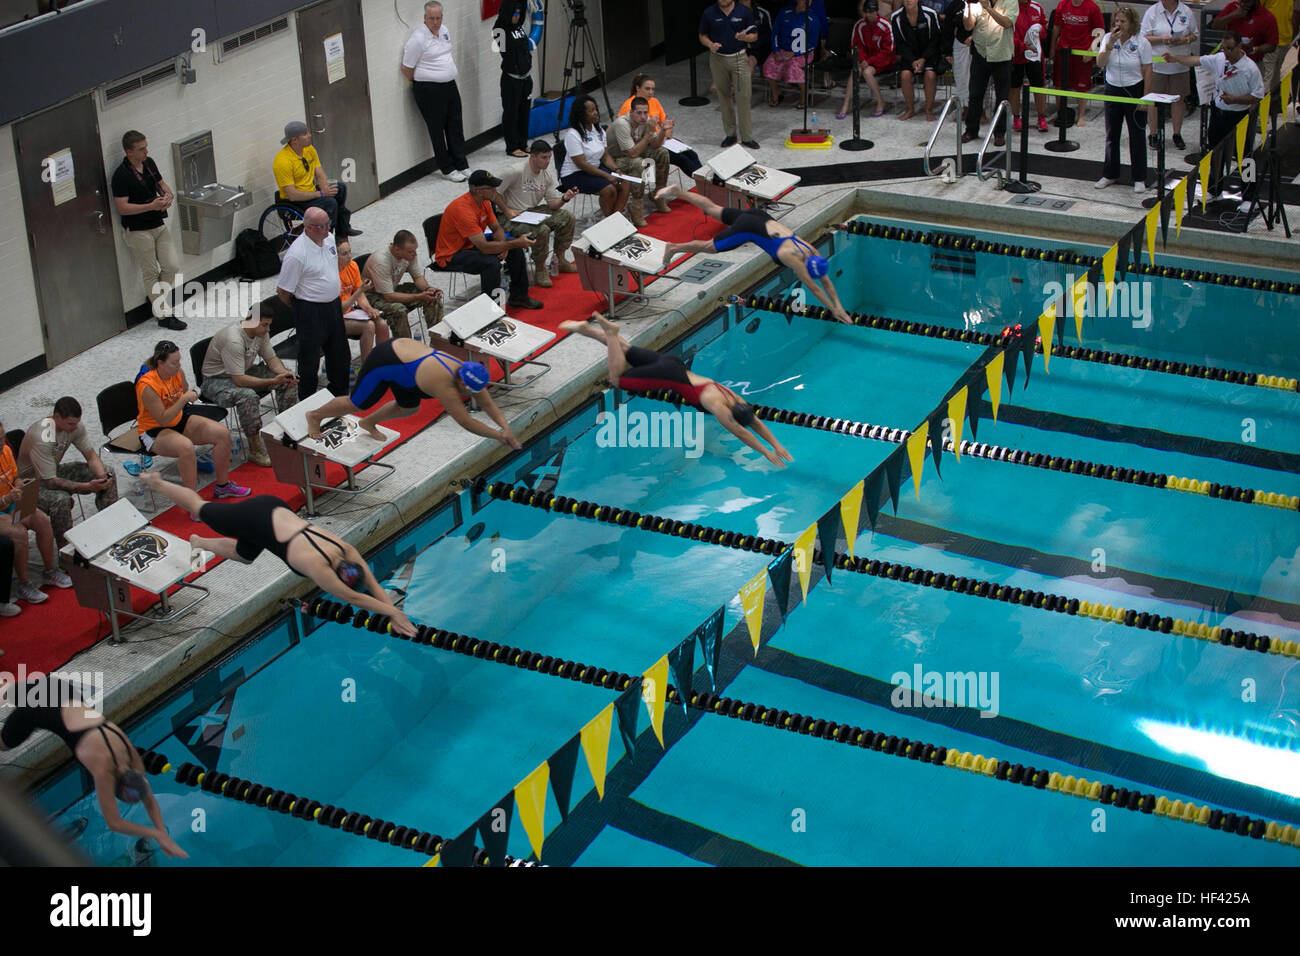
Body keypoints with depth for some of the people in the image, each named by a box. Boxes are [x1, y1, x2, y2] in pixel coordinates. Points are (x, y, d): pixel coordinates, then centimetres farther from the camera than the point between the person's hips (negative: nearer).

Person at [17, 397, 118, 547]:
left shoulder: (75, 426, -13)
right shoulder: (42, 439, -35)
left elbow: (91, 456, -4)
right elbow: (51, 482, -33)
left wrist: (103, 476, -26)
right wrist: (88, 486, -40)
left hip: (55, 472, 8)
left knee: (107, 474, -4)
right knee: (61, 499, -39)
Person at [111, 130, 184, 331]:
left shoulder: (149, 164, 4)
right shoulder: (121, 175, -19)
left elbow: (161, 184, 19)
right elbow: (122, 208, -22)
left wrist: (168, 195, -5)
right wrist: (151, 206, -25)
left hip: (159, 226, 7)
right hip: (138, 230, -7)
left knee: (172, 266, 6)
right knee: (151, 273, 3)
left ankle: (156, 297, 29)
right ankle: (163, 316, 11)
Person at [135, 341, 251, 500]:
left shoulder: (178, 372, -6)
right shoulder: (147, 386, -27)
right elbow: (163, 420, -26)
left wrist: (190, 394, -8)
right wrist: (184, 399, -30)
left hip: (179, 420, 8)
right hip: (154, 431, -8)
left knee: (223, 433, -7)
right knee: (186, 446, -38)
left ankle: (222, 485, 8)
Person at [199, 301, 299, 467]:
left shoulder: (260, 332, -7)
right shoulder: (233, 340, -33)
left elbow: (271, 358, 3)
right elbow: (239, 380, -35)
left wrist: (285, 374, -18)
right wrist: (273, 381, -36)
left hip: (245, 372, 8)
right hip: (217, 380, -8)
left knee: (288, 381, -4)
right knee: (248, 396, -38)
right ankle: (255, 450, -26)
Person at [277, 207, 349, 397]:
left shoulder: (329, 239, 0)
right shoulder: (297, 253, -25)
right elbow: (282, 291, -17)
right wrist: (299, 309, 0)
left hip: (333, 305, 8)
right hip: (310, 312, -8)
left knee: (340, 354, 21)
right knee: (310, 360, 6)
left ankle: (339, 391, 40)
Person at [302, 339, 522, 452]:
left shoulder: (464, 370, -11)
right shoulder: (445, 386, -34)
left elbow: (488, 404, -2)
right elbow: (465, 421, -31)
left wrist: (505, 426, -14)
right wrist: (497, 435, -26)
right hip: (383, 363, -8)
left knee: (409, 408, 17)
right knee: (357, 404, 9)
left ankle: (368, 422, 40)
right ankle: (315, 416, 33)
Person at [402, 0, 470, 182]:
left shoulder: (445, 31, 7)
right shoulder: (418, 38, -17)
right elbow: (407, 69, -12)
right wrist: (422, 84, 2)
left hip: (450, 86, 7)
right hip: (429, 90, -7)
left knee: (455, 127, 12)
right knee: (437, 130, 3)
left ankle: (462, 165, 22)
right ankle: (447, 169, 12)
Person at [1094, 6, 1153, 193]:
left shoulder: (1141, 42, -9)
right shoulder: (1108, 38, -1)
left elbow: (1147, 71, -7)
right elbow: (1100, 63, -9)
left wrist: (1145, 97, -10)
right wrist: (1110, 44, -21)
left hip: (1134, 91, -3)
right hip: (1112, 90, 3)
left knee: (1136, 136, 2)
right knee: (1111, 135, 11)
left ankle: (1139, 179, 10)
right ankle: (1110, 174, 24)